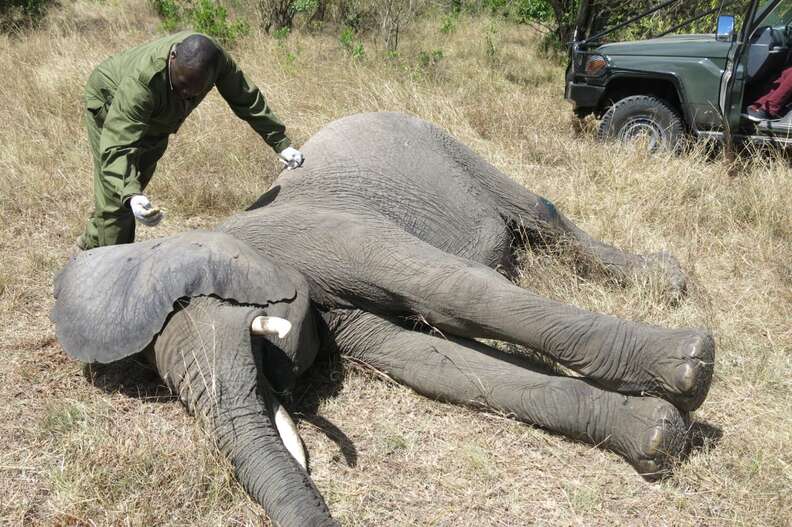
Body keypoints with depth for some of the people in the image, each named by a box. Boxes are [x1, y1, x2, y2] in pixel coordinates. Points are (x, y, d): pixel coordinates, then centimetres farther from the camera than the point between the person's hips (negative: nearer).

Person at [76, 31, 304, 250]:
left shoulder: (216, 58, -30)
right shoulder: (141, 81, -47)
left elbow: (247, 99, -14)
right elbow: (116, 147, -49)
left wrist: (281, 144, -8)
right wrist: (131, 195, -67)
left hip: (154, 119, 6)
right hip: (109, 106, -6)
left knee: (136, 182, 15)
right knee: (116, 199, -14)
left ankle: (88, 248, 34)